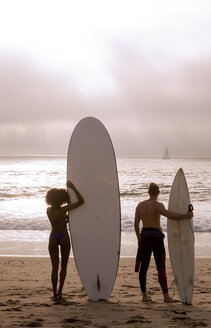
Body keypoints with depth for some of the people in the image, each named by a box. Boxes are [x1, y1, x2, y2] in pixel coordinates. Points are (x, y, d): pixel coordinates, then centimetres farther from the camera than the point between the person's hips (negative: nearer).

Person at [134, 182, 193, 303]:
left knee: (143, 267, 9)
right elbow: (169, 215, -29)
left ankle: (144, 295, 10)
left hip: (145, 236, 4)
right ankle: (166, 295, 1)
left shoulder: (140, 205, 7)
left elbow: (136, 224, 10)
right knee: (161, 267, 1)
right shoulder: (158, 205, -11)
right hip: (156, 236, -4)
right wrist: (186, 216, -25)